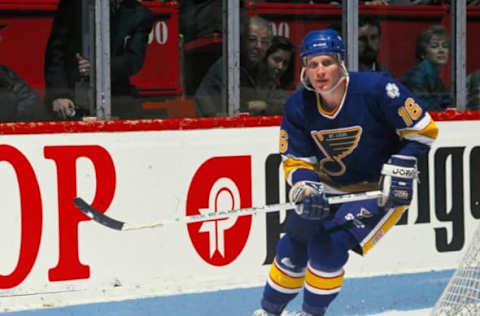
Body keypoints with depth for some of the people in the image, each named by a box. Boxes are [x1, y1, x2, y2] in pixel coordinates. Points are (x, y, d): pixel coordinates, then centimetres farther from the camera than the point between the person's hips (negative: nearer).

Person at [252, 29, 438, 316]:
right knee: (294, 245, 3)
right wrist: (306, 190, -25)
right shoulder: (299, 106, -12)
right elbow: (296, 161, -5)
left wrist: (400, 170, -23)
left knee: (330, 243, -20)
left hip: (383, 191, -5)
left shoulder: (376, 89, -26)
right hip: (332, 189, 5)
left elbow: (424, 130, -17)